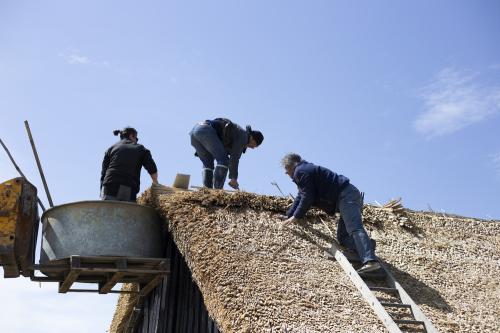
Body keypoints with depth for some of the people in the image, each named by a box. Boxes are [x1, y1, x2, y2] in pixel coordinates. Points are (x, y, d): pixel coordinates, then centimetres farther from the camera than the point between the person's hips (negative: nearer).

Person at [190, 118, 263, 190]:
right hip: (206, 131, -10)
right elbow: (234, 158, -3)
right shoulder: (243, 136, 5)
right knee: (223, 161, -8)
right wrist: (234, 178, -1)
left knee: (208, 164, 14)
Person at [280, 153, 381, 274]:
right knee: (342, 237, 6)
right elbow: (300, 197, 36)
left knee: (354, 229, -28)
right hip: (349, 196, 11)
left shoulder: (300, 171, -5)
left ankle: (370, 261, -42)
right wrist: (289, 215, 37)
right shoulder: (306, 169, 28)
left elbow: (307, 198, -10)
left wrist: (296, 217, 1)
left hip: (346, 196, -11)